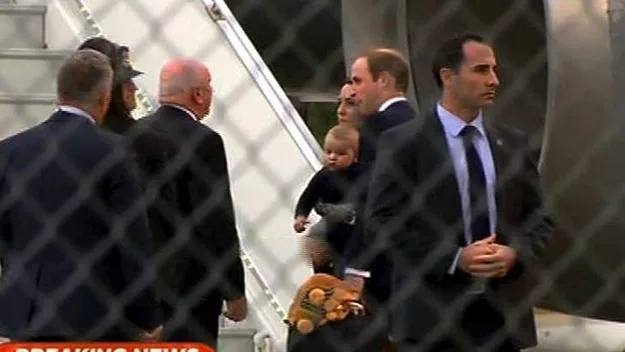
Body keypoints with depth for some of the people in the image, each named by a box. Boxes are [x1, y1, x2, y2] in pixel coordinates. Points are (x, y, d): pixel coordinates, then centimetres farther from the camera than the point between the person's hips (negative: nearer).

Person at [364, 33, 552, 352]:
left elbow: (538, 218, 15)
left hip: (503, 311, 4)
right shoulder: (401, 142, -2)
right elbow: (381, 223, -7)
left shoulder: (513, 142, 12)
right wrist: (454, 258, -16)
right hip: (431, 312, -4)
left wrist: (515, 253, -7)